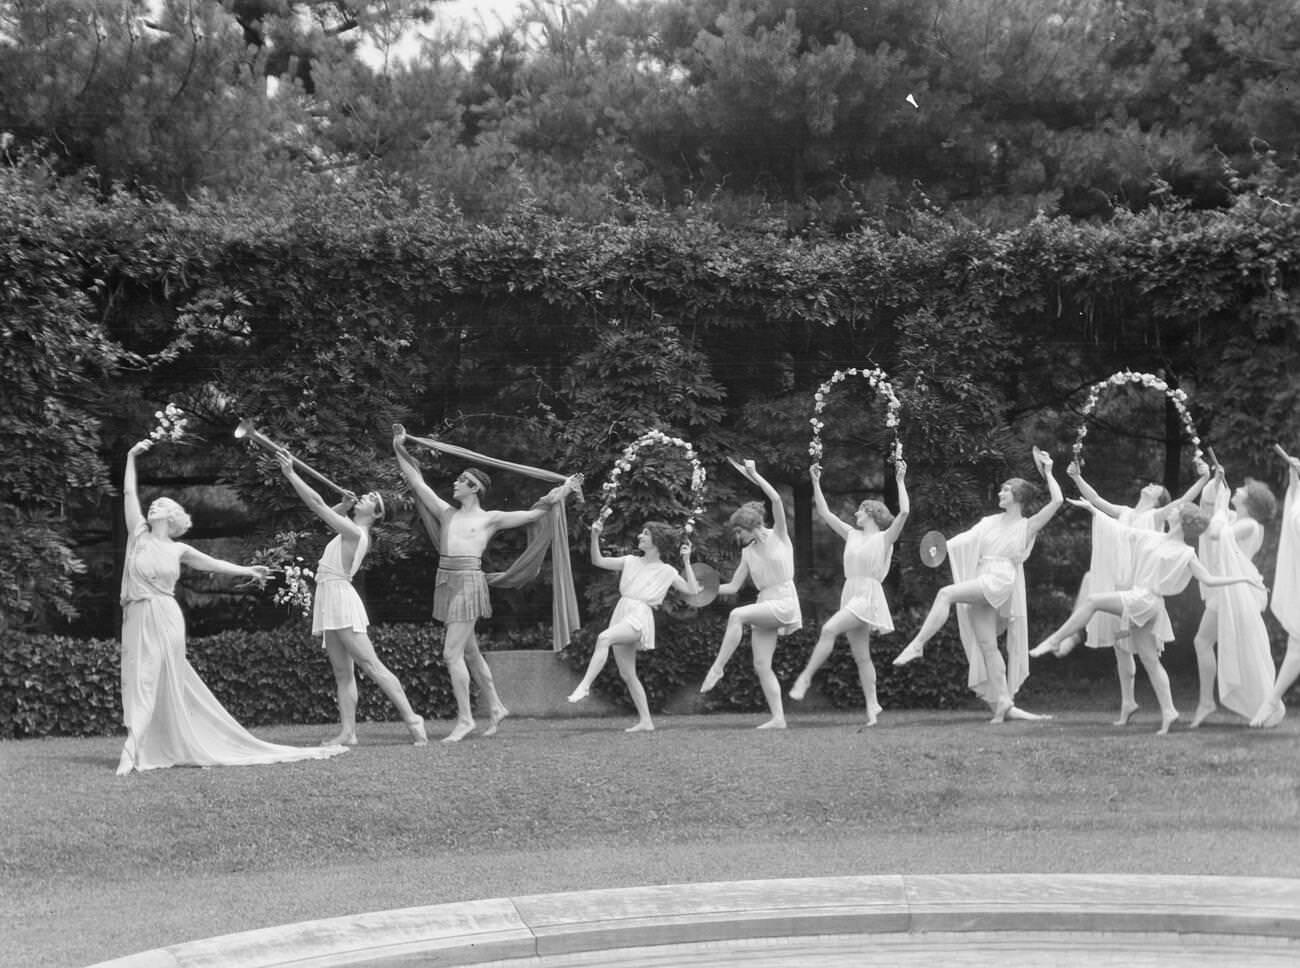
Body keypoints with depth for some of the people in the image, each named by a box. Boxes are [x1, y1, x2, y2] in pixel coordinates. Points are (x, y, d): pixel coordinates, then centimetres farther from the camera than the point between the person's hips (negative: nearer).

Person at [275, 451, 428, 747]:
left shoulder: (355, 532, -12)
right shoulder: (354, 532, 15)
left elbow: (318, 505, -15)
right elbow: (325, 512, 33)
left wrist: (291, 474, -11)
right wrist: (345, 505, 13)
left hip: (340, 597, -10)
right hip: (329, 601, 10)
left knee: (371, 665, -13)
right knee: (342, 673, 4)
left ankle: (412, 720, -15)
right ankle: (348, 732, 1)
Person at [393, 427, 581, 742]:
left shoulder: (490, 519, 1)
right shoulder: (446, 513, 14)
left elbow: (534, 513, 4)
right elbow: (417, 482, 16)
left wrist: (562, 493, -2)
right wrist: (399, 449, 13)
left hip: (468, 582, -6)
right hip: (445, 582, 6)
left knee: (452, 652, -12)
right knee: (468, 652, 13)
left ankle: (465, 718, -5)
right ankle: (495, 707, 26)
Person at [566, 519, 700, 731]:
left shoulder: (666, 571, 5)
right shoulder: (631, 561, 16)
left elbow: (693, 590, 1)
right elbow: (598, 561, 12)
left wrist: (686, 561, -3)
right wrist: (595, 536, -2)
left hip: (640, 616, -6)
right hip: (622, 611, 6)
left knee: (604, 638, -33)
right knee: (627, 674, 4)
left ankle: (585, 685, -39)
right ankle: (645, 721, 11)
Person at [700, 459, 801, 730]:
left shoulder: (779, 536, -3)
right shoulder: (748, 552, 12)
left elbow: (776, 500, -18)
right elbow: (734, 586, 13)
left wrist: (754, 475, -18)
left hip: (784, 603, -7)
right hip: (764, 605, 7)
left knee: (737, 615, -30)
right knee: (761, 666, -2)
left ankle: (717, 667, -25)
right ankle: (778, 718, 1)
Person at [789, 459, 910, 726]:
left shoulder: (884, 538, -1)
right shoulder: (852, 535, 17)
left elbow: (904, 511, -16)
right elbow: (824, 513, 18)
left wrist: (900, 480, -14)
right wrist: (816, 484, 14)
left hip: (868, 595, -7)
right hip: (851, 594, 7)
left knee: (829, 629, -25)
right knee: (861, 656, 5)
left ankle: (806, 676, -22)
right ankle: (872, 706, 8)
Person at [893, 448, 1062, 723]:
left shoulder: (1028, 526, 4)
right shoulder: (991, 522, 21)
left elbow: (1056, 501, -5)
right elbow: (965, 540, 19)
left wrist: (1048, 472, 2)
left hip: (1001, 580, -7)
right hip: (981, 584, 7)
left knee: (946, 593, -26)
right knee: (987, 646, 1)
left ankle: (918, 644, -26)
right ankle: (1003, 704, 2)